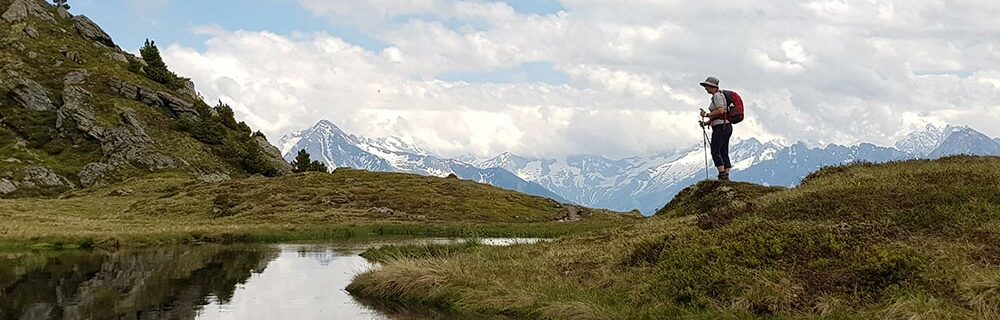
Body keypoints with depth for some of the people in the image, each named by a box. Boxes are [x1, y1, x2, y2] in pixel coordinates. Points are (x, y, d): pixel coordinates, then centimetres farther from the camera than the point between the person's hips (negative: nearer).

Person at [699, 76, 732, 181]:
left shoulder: (717, 95, -9)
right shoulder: (720, 95, 21)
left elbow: (720, 111, -23)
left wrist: (707, 114, -13)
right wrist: (706, 122, 15)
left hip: (721, 127, -10)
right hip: (727, 126, 10)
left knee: (715, 152, -10)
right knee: (724, 153, 8)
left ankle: (722, 175, -14)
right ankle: (726, 177, 5)